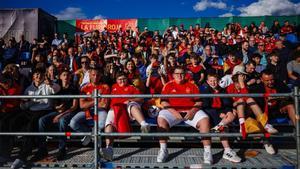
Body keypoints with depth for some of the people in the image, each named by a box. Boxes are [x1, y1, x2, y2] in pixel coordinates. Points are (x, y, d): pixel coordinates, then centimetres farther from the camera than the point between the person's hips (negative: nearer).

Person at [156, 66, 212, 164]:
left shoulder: (192, 85, 15)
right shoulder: (168, 86, 12)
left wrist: (193, 111, -11)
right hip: (173, 111, -1)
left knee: (205, 120, -26)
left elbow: (199, 101, 8)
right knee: (161, 119, -30)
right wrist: (173, 111, -13)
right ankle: (163, 150, -19)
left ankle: (207, 151, -17)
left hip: (191, 111, 1)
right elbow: (164, 102, 2)